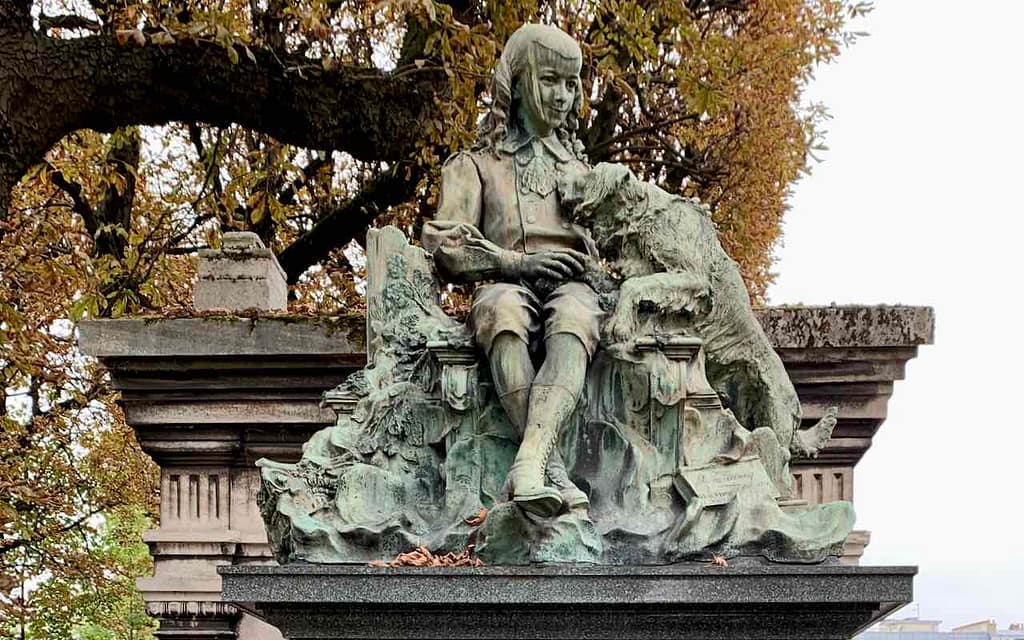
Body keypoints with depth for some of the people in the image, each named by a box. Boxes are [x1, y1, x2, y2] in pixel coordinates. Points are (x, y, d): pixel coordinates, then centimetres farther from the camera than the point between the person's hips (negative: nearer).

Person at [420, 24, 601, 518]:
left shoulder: (580, 167, 31)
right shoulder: (475, 165, 19)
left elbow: (606, 241, 30)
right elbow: (445, 244, 5)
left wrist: (592, 260, 5)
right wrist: (515, 262, -9)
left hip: (570, 286, 2)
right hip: (506, 286, -2)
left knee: (573, 318, -39)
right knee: (504, 311, -42)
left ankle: (529, 462, -57)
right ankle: (553, 470, -50)